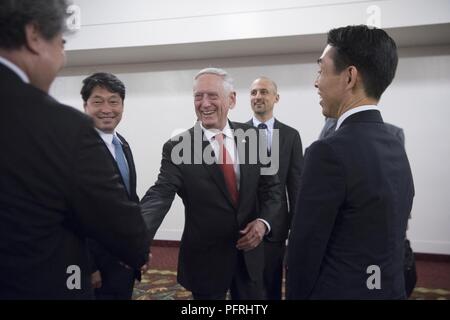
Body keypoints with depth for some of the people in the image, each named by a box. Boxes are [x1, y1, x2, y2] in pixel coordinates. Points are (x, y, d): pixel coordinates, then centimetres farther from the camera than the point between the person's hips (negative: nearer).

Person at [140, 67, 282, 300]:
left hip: (249, 252, 3)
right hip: (205, 258, -2)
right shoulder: (177, 147, -11)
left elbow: (271, 187, 4)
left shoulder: (251, 137, -3)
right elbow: (160, 195, -23)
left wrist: (263, 221, -14)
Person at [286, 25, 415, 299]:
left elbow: (305, 250, -18)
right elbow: (391, 239, 9)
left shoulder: (329, 152, -24)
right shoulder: (396, 147, 2)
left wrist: (297, 295, -1)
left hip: (342, 291, -7)